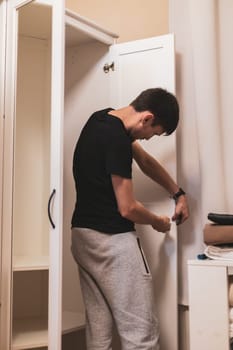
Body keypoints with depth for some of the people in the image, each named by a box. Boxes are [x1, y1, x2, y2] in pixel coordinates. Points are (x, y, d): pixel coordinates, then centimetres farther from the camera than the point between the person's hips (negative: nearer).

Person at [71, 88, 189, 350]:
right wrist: (158, 222, 2)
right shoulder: (116, 139, -20)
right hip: (113, 240, -10)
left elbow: (146, 161, 19)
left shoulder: (103, 118, 9)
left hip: (83, 235, 10)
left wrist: (178, 194, 19)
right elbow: (128, 209, -18)